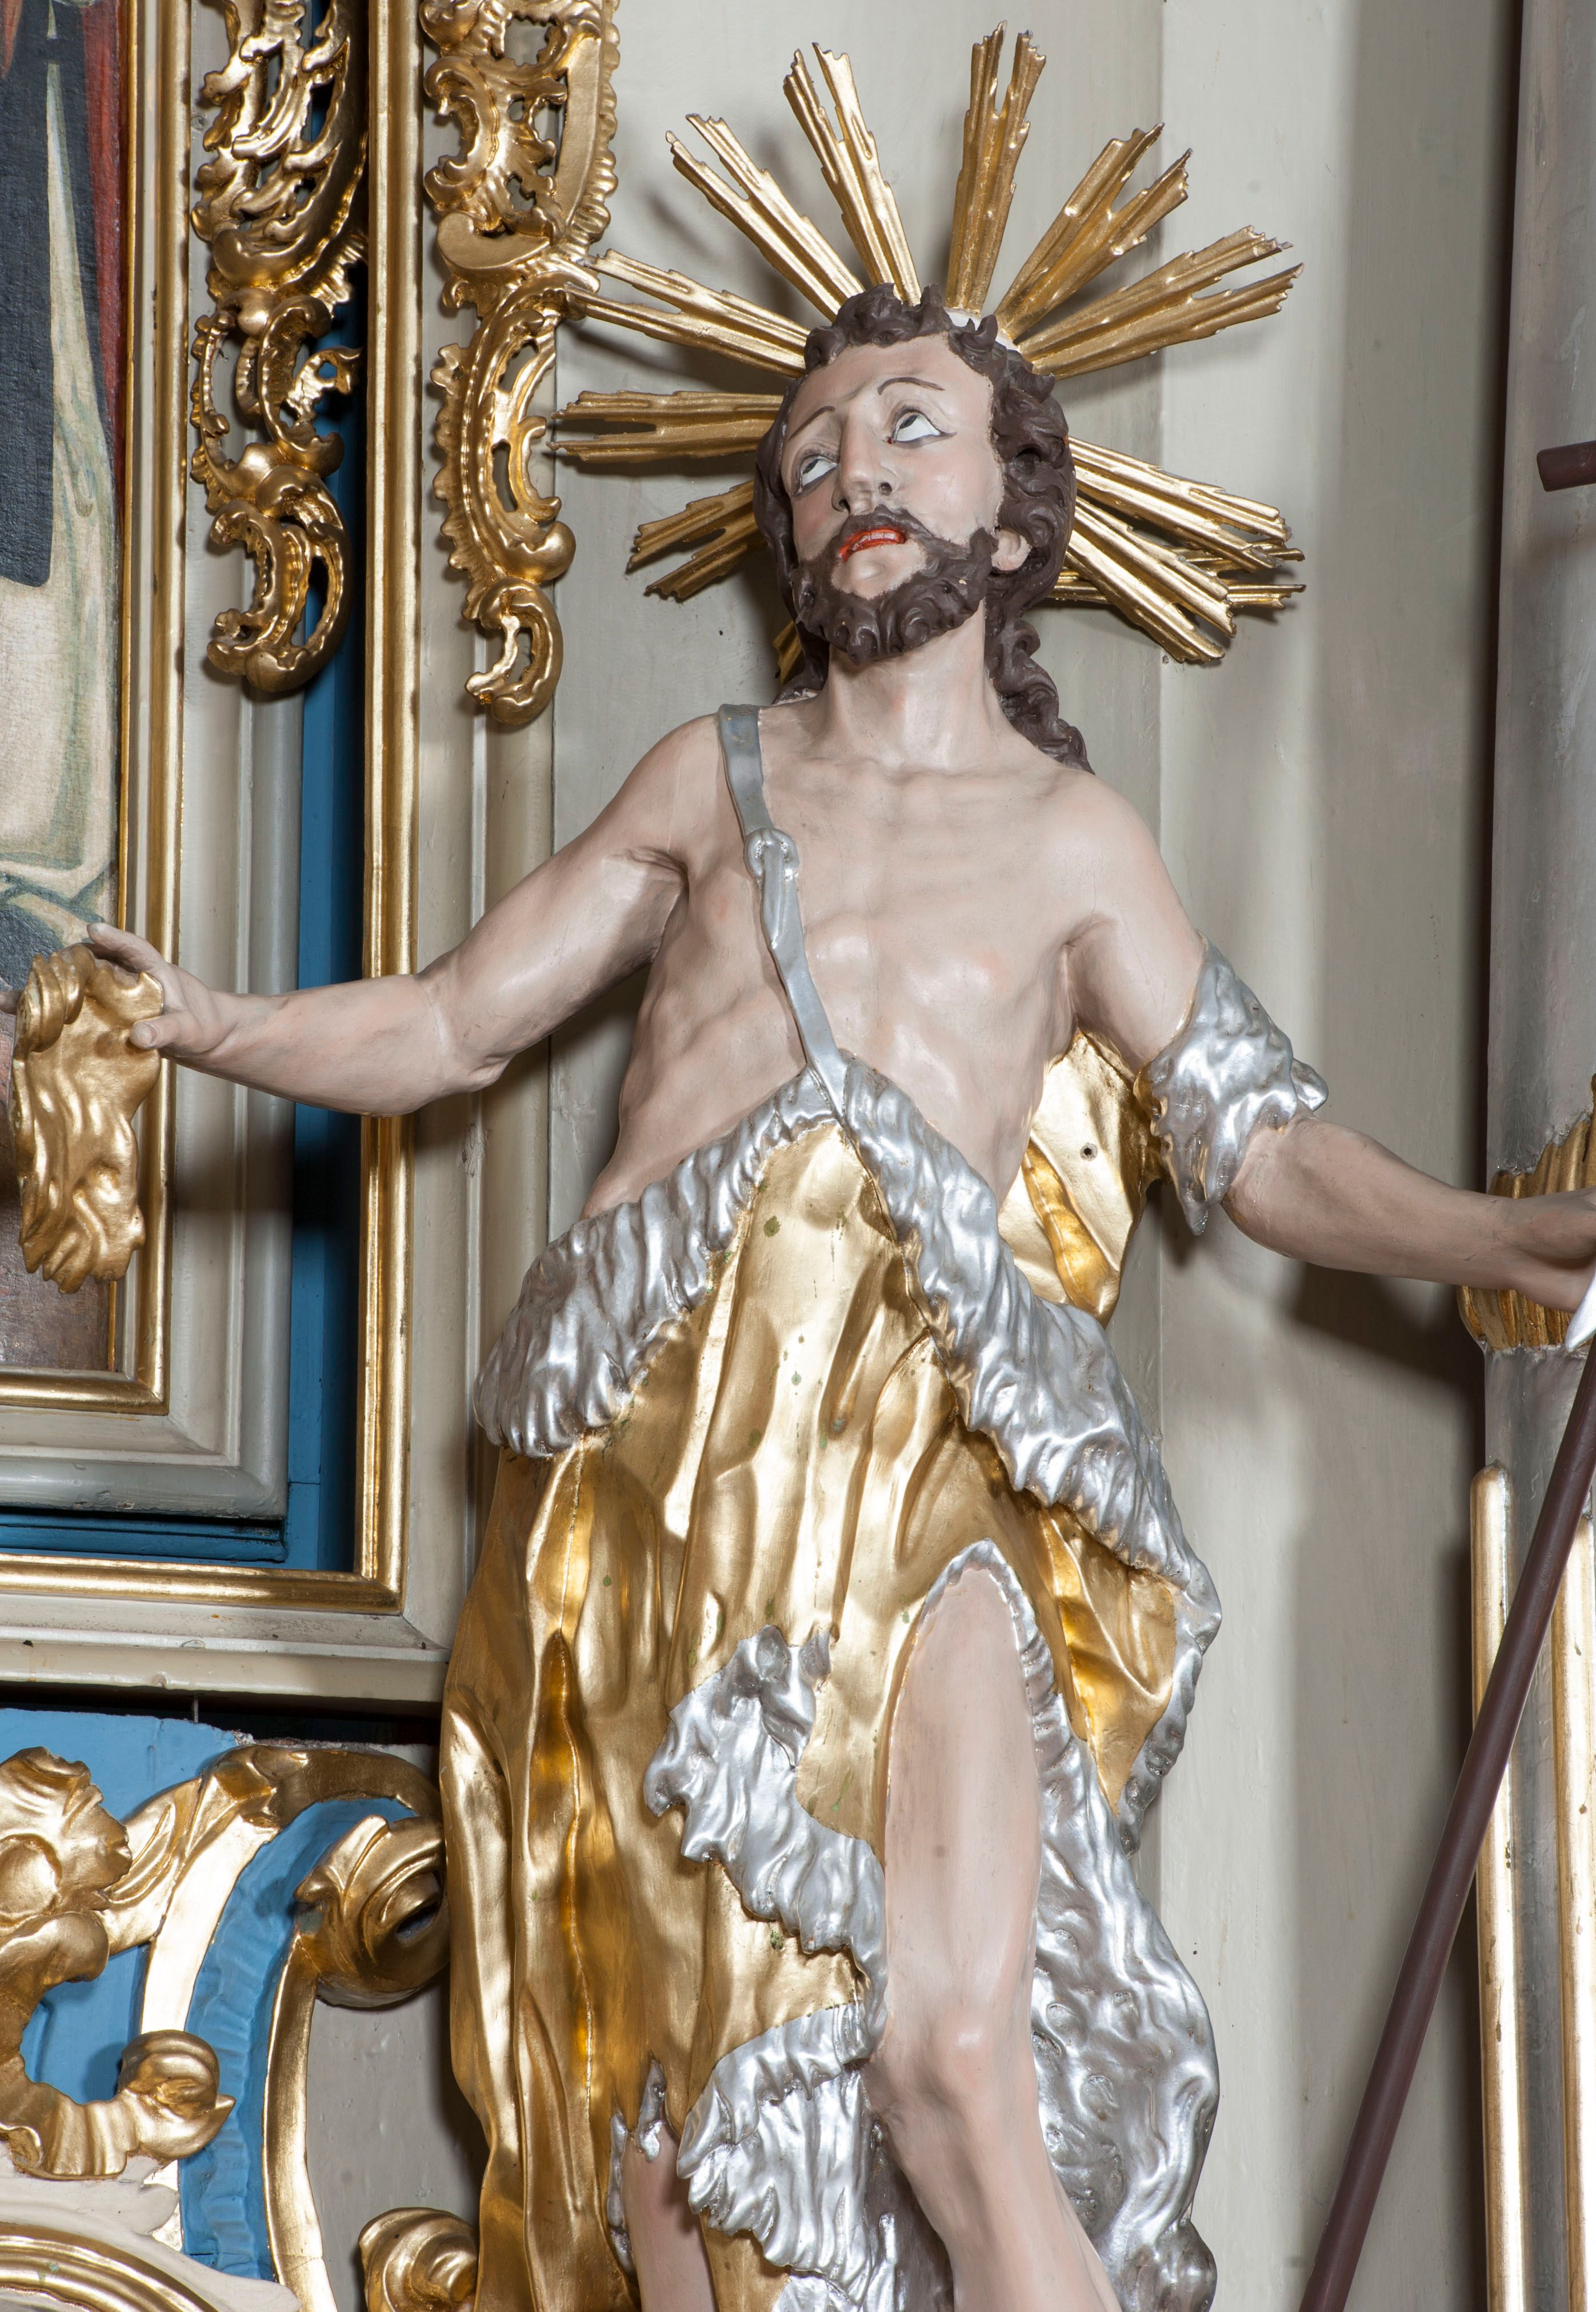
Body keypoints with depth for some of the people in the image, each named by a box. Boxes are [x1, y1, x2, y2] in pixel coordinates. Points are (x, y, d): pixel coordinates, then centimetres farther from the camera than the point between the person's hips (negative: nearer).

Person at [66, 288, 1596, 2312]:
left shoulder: (1072, 840, 17)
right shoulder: (711, 781, 20)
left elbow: (1267, 1151, 12)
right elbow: (449, 1024, 21)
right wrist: (209, 1028, 3)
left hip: (916, 1448, -2)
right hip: (648, 1442, 2)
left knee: (962, 2063, -20)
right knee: (653, 2075, -2)